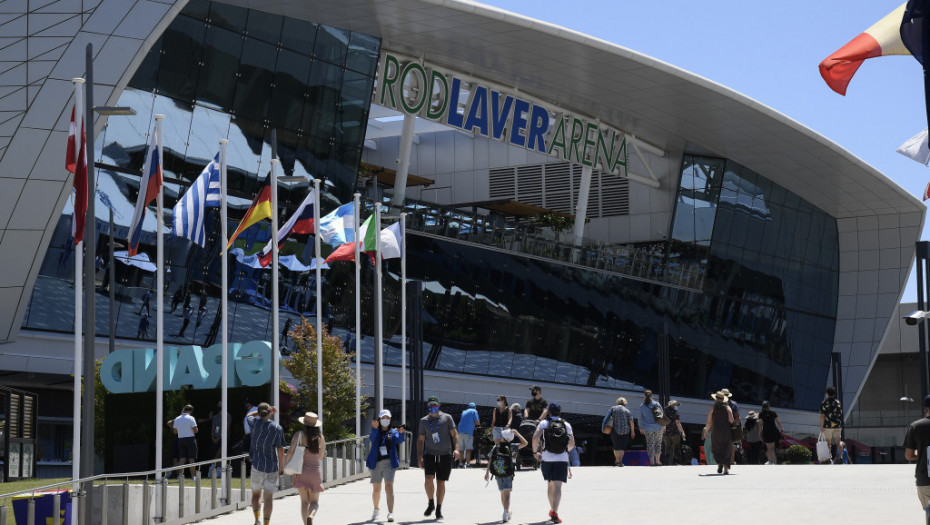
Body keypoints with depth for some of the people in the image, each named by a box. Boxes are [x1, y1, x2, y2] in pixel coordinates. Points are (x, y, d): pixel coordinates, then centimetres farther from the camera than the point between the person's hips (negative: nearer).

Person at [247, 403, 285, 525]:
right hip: (272, 466, 0)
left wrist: (260, 413, 20)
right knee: (269, 497, 4)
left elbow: (247, 416, 20)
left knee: (256, 494, 14)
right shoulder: (277, 428, -6)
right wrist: (282, 467, 3)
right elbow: (280, 449, -5)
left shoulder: (255, 423, -5)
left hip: (257, 465, 0)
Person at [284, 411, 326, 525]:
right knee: (314, 502, 7)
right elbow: (321, 457, 8)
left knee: (304, 501, 10)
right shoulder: (320, 438, -1)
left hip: (300, 471, 0)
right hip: (315, 471, 0)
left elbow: (291, 451, -13)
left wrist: (285, 464, 1)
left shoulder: (299, 435, -7)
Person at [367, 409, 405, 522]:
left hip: (389, 462, -2)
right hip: (376, 463, 2)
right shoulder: (376, 432, 8)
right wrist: (374, 429, -33)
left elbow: (399, 440, -11)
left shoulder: (393, 432, 9)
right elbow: (372, 439, -14)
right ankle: (376, 510, 35)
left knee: (389, 487, -16)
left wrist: (401, 433, -33)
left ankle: (390, 513, -21)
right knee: (376, 489, 11)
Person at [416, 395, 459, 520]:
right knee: (429, 479, -18)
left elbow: (454, 434, 2)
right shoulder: (424, 421, 10)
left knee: (441, 482, 2)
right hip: (430, 454, 1)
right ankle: (431, 504, 4)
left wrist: (456, 448, -13)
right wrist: (419, 457, 7)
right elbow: (420, 440, 14)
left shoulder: (447, 418, 5)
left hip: (445, 455, 0)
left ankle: (439, 509, 14)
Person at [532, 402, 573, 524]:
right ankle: (555, 513, -22)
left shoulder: (544, 423, 4)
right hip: (562, 459, -1)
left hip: (547, 458, 1)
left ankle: (552, 510, 29)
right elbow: (572, 444, 5)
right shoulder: (566, 425, 8)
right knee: (558, 486, -8)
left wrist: (535, 452, 3)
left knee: (551, 485, 19)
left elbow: (535, 437, -11)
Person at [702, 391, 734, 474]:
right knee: (726, 450, 8)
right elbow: (731, 420, -9)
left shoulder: (712, 408, 0)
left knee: (716, 449, 14)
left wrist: (705, 432, 10)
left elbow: (709, 422, -2)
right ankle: (726, 468, -2)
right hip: (726, 432, 1)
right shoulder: (728, 408, 1)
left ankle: (719, 462, -9)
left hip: (716, 432, -1)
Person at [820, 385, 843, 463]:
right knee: (838, 442, -2)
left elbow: (822, 416, -10)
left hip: (828, 425, -3)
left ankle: (829, 457, 9)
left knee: (828, 442, 10)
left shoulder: (824, 403, -5)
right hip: (838, 425, 3)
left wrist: (821, 427, -6)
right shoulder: (838, 402, 6)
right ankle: (839, 455, -20)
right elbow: (841, 414, 11)